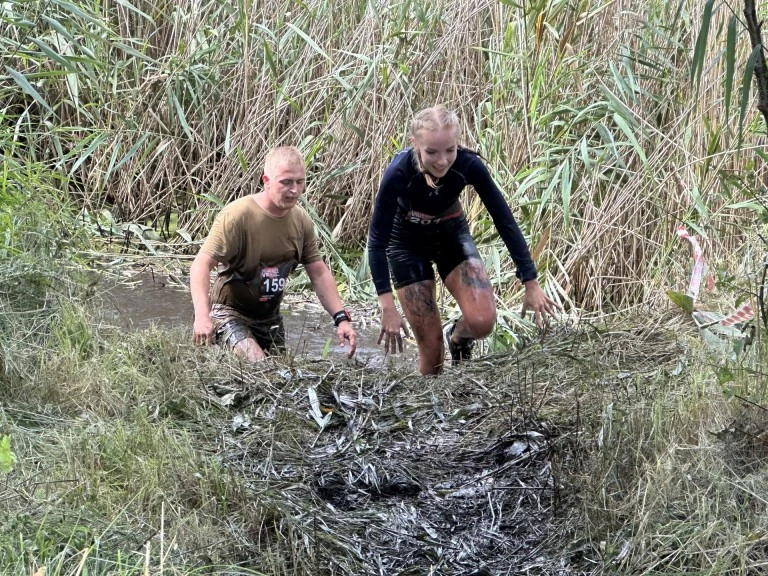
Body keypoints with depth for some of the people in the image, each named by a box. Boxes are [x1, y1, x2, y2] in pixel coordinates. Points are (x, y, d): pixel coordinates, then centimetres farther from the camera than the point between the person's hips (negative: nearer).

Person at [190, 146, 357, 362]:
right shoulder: (238, 215, -22)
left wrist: (341, 318, -6)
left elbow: (319, 273, 5)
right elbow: (202, 264, -26)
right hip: (230, 313, -7)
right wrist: (202, 316, -40)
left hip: (270, 317, 7)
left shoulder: (301, 220, -2)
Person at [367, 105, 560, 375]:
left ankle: (457, 337, 17)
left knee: (483, 321, -18)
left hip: (452, 233, 2)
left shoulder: (468, 165, -27)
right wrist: (387, 307, -32)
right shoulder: (398, 173, -33)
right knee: (431, 344, -6)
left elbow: (505, 221, -18)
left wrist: (531, 284, -16)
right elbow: (377, 240, -27)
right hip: (407, 242, -2)